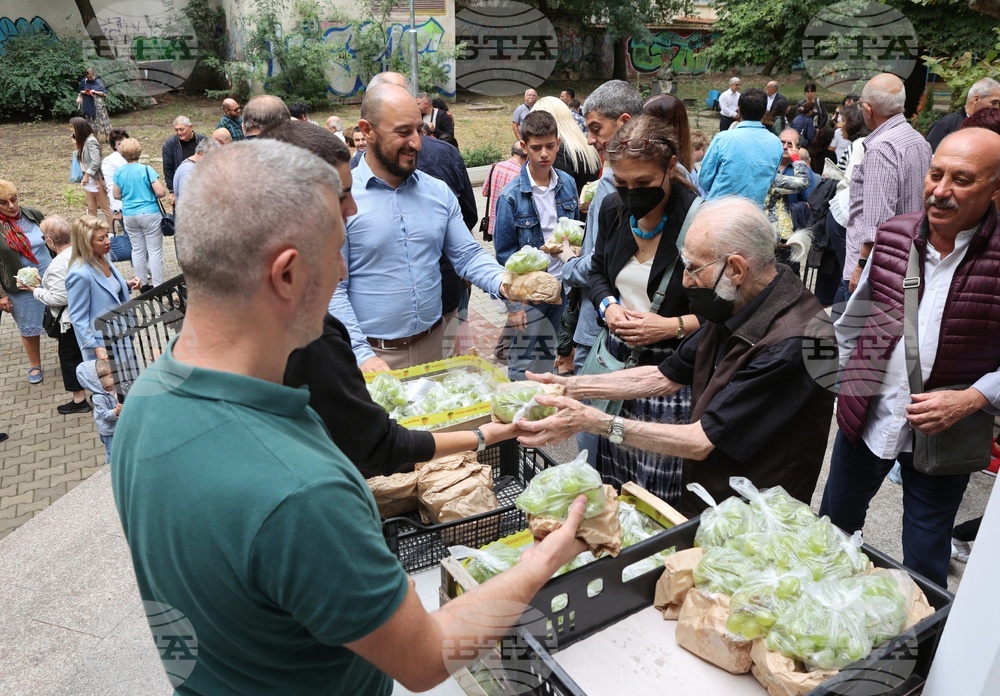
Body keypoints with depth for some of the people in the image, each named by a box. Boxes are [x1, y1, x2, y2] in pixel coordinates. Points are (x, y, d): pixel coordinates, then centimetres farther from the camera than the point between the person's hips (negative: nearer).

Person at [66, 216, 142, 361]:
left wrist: (128, 285, -2)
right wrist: (95, 347, -23)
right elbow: (78, 319, -20)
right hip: (103, 344, -8)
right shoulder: (79, 274, -25)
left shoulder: (102, 258, -1)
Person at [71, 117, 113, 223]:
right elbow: (82, 158, 8)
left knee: (105, 207, -1)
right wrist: (77, 143, 0)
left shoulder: (91, 141, -19)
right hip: (89, 179, 9)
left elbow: (96, 162, -24)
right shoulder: (83, 140, 8)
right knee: (91, 208, 14)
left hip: (96, 179, -9)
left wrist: (87, 175, -18)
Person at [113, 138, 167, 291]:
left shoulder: (119, 172, 1)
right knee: (155, 251, 0)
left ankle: (143, 284, 20)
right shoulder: (146, 169, -12)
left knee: (137, 250, 13)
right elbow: (160, 192, -16)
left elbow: (117, 195, 8)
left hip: (129, 216, 5)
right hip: (150, 214, -5)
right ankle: (157, 285, 1)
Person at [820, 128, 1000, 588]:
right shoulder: (894, 235, -4)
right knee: (834, 526, 23)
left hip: (942, 432, -4)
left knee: (925, 566, 13)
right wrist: (850, 384, 9)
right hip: (868, 418, 4)